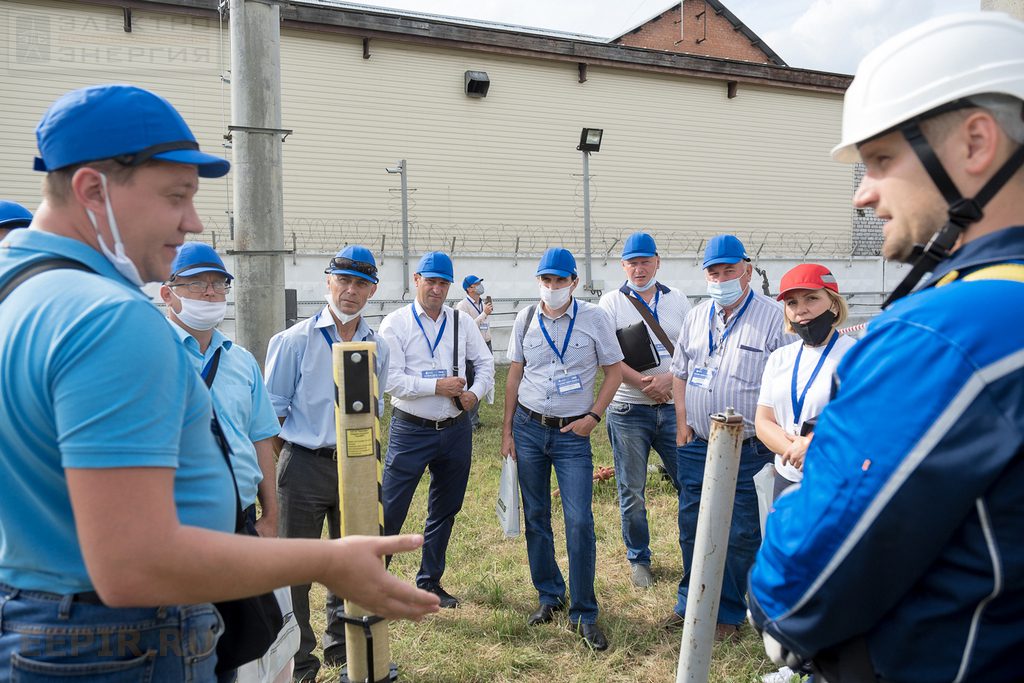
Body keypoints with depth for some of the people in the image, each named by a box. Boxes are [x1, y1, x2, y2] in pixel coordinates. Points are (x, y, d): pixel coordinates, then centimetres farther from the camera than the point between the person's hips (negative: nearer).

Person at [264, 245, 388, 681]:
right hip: (304, 465, -4)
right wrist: (282, 462, -5)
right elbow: (272, 410, -3)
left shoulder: (377, 348, 4)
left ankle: (342, 646, 35)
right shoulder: (296, 341, -8)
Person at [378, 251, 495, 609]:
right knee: (390, 511, -4)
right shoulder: (395, 323, -6)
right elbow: (392, 380, -13)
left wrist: (476, 392, -3)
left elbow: (485, 361, 15)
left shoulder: (461, 321, 7)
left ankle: (430, 582, 31)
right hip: (411, 431, -4)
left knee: (445, 511, 15)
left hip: (456, 430, 5)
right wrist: (437, 386, -18)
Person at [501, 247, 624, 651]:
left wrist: (593, 416, -9)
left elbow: (614, 371, 2)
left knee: (580, 522, -7)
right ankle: (549, 596, 27)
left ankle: (583, 614, 6)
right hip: (528, 428, 3)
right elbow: (514, 375, 8)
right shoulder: (525, 321, 3)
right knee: (535, 516, 10)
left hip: (573, 434, -3)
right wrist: (507, 429, 5)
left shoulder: (594, 318, -4)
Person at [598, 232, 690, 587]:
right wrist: (644, 383, -16)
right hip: (628, 410, -2)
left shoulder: (678, 300, 9)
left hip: (673, 406, 2)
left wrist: (669, 378, -13)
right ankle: (638, 560, 24)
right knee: (631, 492, 7)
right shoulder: (612, 302, 1)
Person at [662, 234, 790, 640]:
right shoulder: (696, 317, 9)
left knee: (742, 536, 7)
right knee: (692, 529, 15)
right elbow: (680, 372, 16)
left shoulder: (773, 317, -7)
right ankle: (691, 602, 34)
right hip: (696, 446, 5)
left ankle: (728, 613, 25)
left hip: (748, 450, -5)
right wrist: (682, 421, 7)